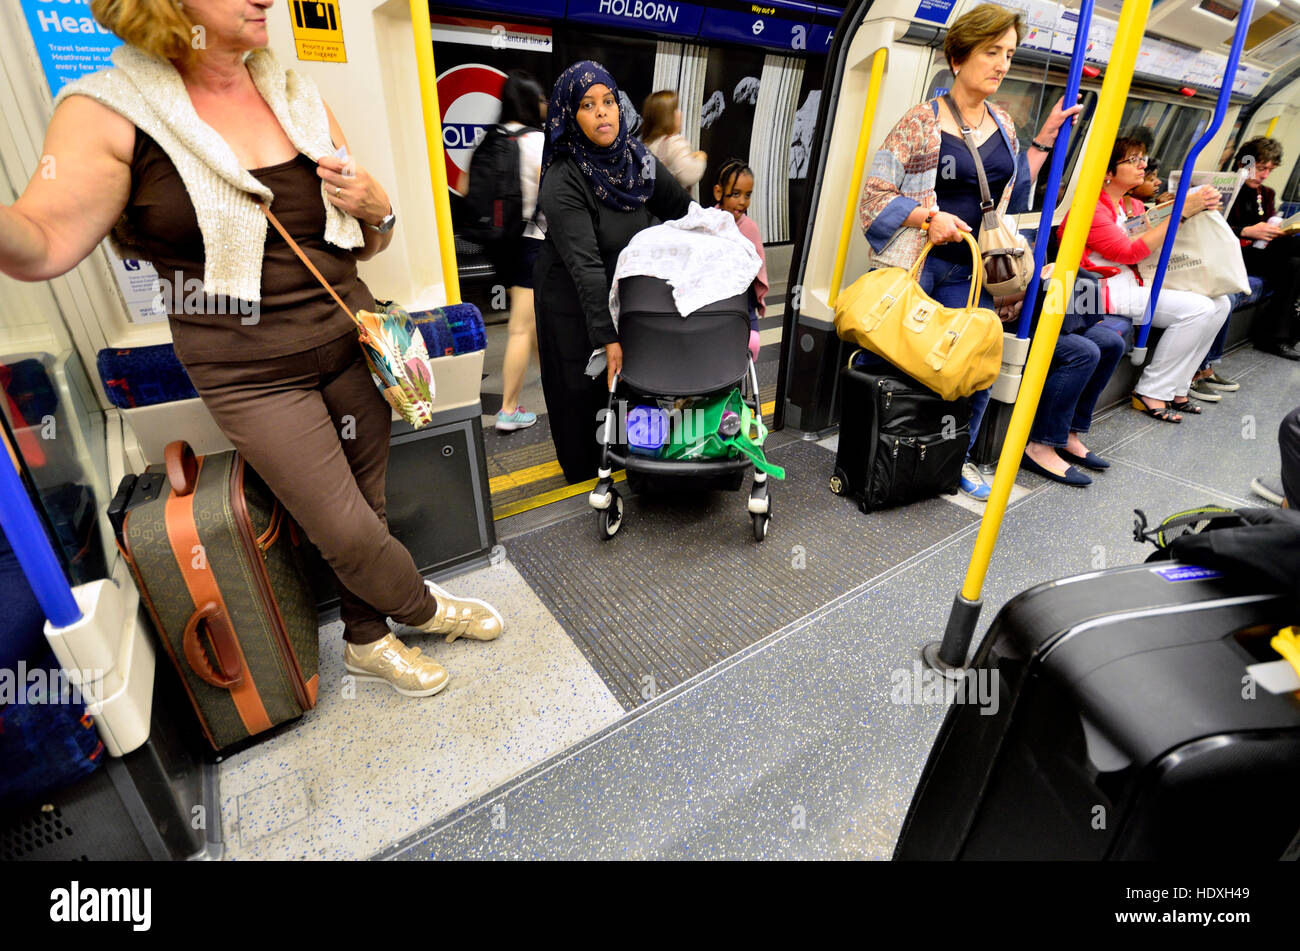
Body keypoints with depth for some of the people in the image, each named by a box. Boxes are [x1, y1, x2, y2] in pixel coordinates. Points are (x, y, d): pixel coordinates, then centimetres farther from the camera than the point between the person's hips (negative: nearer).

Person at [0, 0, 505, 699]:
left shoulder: (301, 103, 8)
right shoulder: (111, 112, -6)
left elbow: (368, 244, 13)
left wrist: (376, 208, -9)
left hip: (351, 340, 5)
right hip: (251, 372, -4)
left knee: (366, 506, 11)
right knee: (346, 530, -2)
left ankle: (367, 641, 35)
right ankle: (424, 607, 29)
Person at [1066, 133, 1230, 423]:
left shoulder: (1134, 206, 17)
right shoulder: (1090, 207, -11)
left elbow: (1159, 246, 15)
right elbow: (1129, 252, -16)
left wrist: (1197, 207, 1)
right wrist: (1181, 212, -14)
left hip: (1137, 281, 9)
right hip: (1106, 287, -9)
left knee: (1220, 303, 0)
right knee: (1198, 309, -19)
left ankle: (1175, 388, 5)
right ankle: (1150, 392, -7)